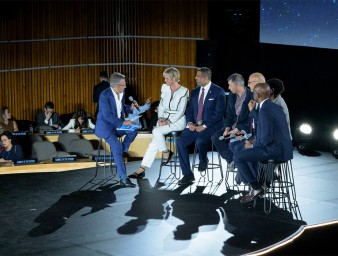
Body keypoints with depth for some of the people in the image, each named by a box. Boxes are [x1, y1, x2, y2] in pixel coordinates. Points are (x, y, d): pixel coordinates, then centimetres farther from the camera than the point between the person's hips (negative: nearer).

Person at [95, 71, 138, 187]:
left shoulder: (122, 93, 2)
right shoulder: (104, 95, -19)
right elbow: (107, 115, -24)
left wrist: (131, 109, -1)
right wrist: (123, 122, -28)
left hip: (117, 124, 7)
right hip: (105, 126, -7)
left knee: (134, 130, -21)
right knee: (117, 146, -26)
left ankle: (123, 150, 0)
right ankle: (123, 178, -25)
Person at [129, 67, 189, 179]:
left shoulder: (184, 91, -9)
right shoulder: (164, 87, 8)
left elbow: (180, 111, -12)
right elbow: (161, 105, 12)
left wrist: (168, 122, -18)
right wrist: (160, 118, -4)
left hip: (178, 121, -5)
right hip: (165, 119, 5)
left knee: (156, 131, -29)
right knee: (155, 141, -16)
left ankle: (166, 153, -6)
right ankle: (142, 169, -19)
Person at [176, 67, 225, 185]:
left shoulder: (218, 91, -6)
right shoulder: (194, 91, 14)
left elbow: (219, 113, -12)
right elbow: (190, 110, 14)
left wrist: (204, 126, -19)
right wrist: (190, 123, -6)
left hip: (211, 126, -6)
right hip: (194, 126, 6)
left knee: (199, 141, -34)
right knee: (180, 142, -16)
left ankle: (203, 160, 1)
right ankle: (188, 174, -7)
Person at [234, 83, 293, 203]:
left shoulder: (265, 110, -19)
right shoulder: (274, 107, 12)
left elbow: (266, 139, -23)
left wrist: (252, 145, -5)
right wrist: (255, 142, 12)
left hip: (275, 151, -10)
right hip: (283, 148, 10)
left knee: (237, 156, -5)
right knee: (247, 150, 29)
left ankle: (256, 188, 1)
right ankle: (260, 182, 27)